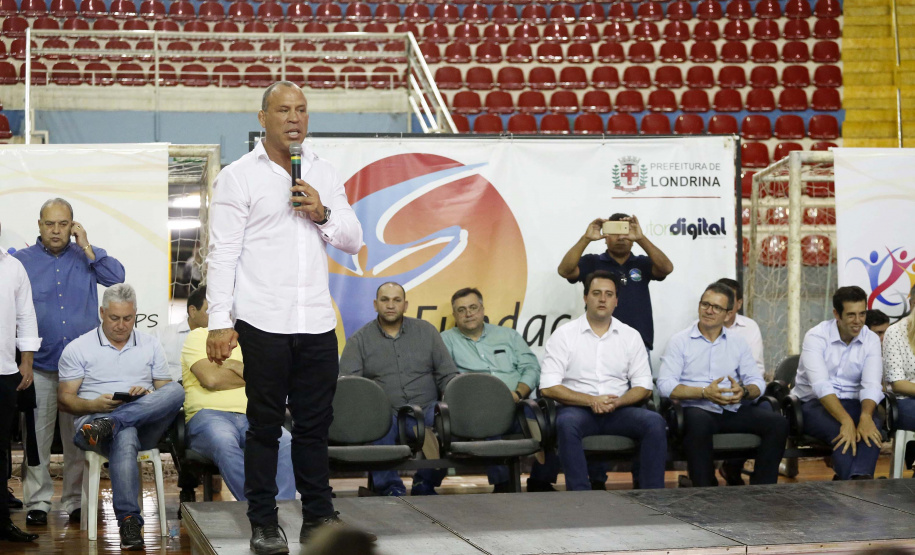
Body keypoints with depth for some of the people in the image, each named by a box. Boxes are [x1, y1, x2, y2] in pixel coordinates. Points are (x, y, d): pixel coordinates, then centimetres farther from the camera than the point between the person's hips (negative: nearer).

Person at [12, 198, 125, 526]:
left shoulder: (87, 256, 10)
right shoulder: (22, 261, 7)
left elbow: (116, 277, -7)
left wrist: (85, 247, -8)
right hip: (39, 365, -1)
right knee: (36, 437, -1)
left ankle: (75, 502, 13)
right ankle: (37, 502, 7)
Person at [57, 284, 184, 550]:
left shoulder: (150, 345, 20)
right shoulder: (78, 349, 11)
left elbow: (167, 392, 17)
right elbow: (65, 399, 8)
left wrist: (149, 397, -7)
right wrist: (95, 405, -12)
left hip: (145, 424, 3)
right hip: (94, 417, -3)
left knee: (176, 389, -29)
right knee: (125, 437, -42)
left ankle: (108, 424, -41)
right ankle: (129, 520, -47)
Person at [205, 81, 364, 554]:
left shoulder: (325, 174, 13)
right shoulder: (238, 176, -1)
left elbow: (353, 241, 14)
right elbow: (222, 253, -5)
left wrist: (322, 213, -6)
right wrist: (219, 321, -12)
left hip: (317, 322, 4)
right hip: (263, 324, -4)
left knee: (315, 424, 8)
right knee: (265, 425, 3)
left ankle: (319, 516, 16)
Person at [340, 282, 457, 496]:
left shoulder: (426, 331, 18)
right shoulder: (359, 340, 12)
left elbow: (447, 375, 14)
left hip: (425, 409, 2)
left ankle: (425, 484, -11)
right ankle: (390, 487, -22)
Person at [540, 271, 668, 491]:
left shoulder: (630, 336, 12)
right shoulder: (564, 335, 4)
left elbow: (644, 387, 9)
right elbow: (548, 387, -4)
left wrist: (617, 402, -13)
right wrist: (591, 401, -15)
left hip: (619, 410, 3)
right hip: (578, 409, -2)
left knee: (655, 422, -26)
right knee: (566, 423, -37)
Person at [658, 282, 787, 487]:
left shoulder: (737, 343, 17)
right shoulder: (679, 341, 5)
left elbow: (757, 382, 11)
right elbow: (665, 385, -7)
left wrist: (744, 391, -14)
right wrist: (704, 392, -18)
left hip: (735, 409, 4)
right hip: (697, 409, -4)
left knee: (778, 423, -19)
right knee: (699, 424, -39)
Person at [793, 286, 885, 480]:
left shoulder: (871, 340, 1)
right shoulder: (816, 337, -10)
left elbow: (872, 384, -12)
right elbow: (820, 385, -24)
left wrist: (866, 416, -34)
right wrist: (846, 420, -38)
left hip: (852, 404, 3)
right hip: (814, 403, -3)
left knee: (873, 427, -32)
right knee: (840, 431, -36)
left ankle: (861, 479, -56)